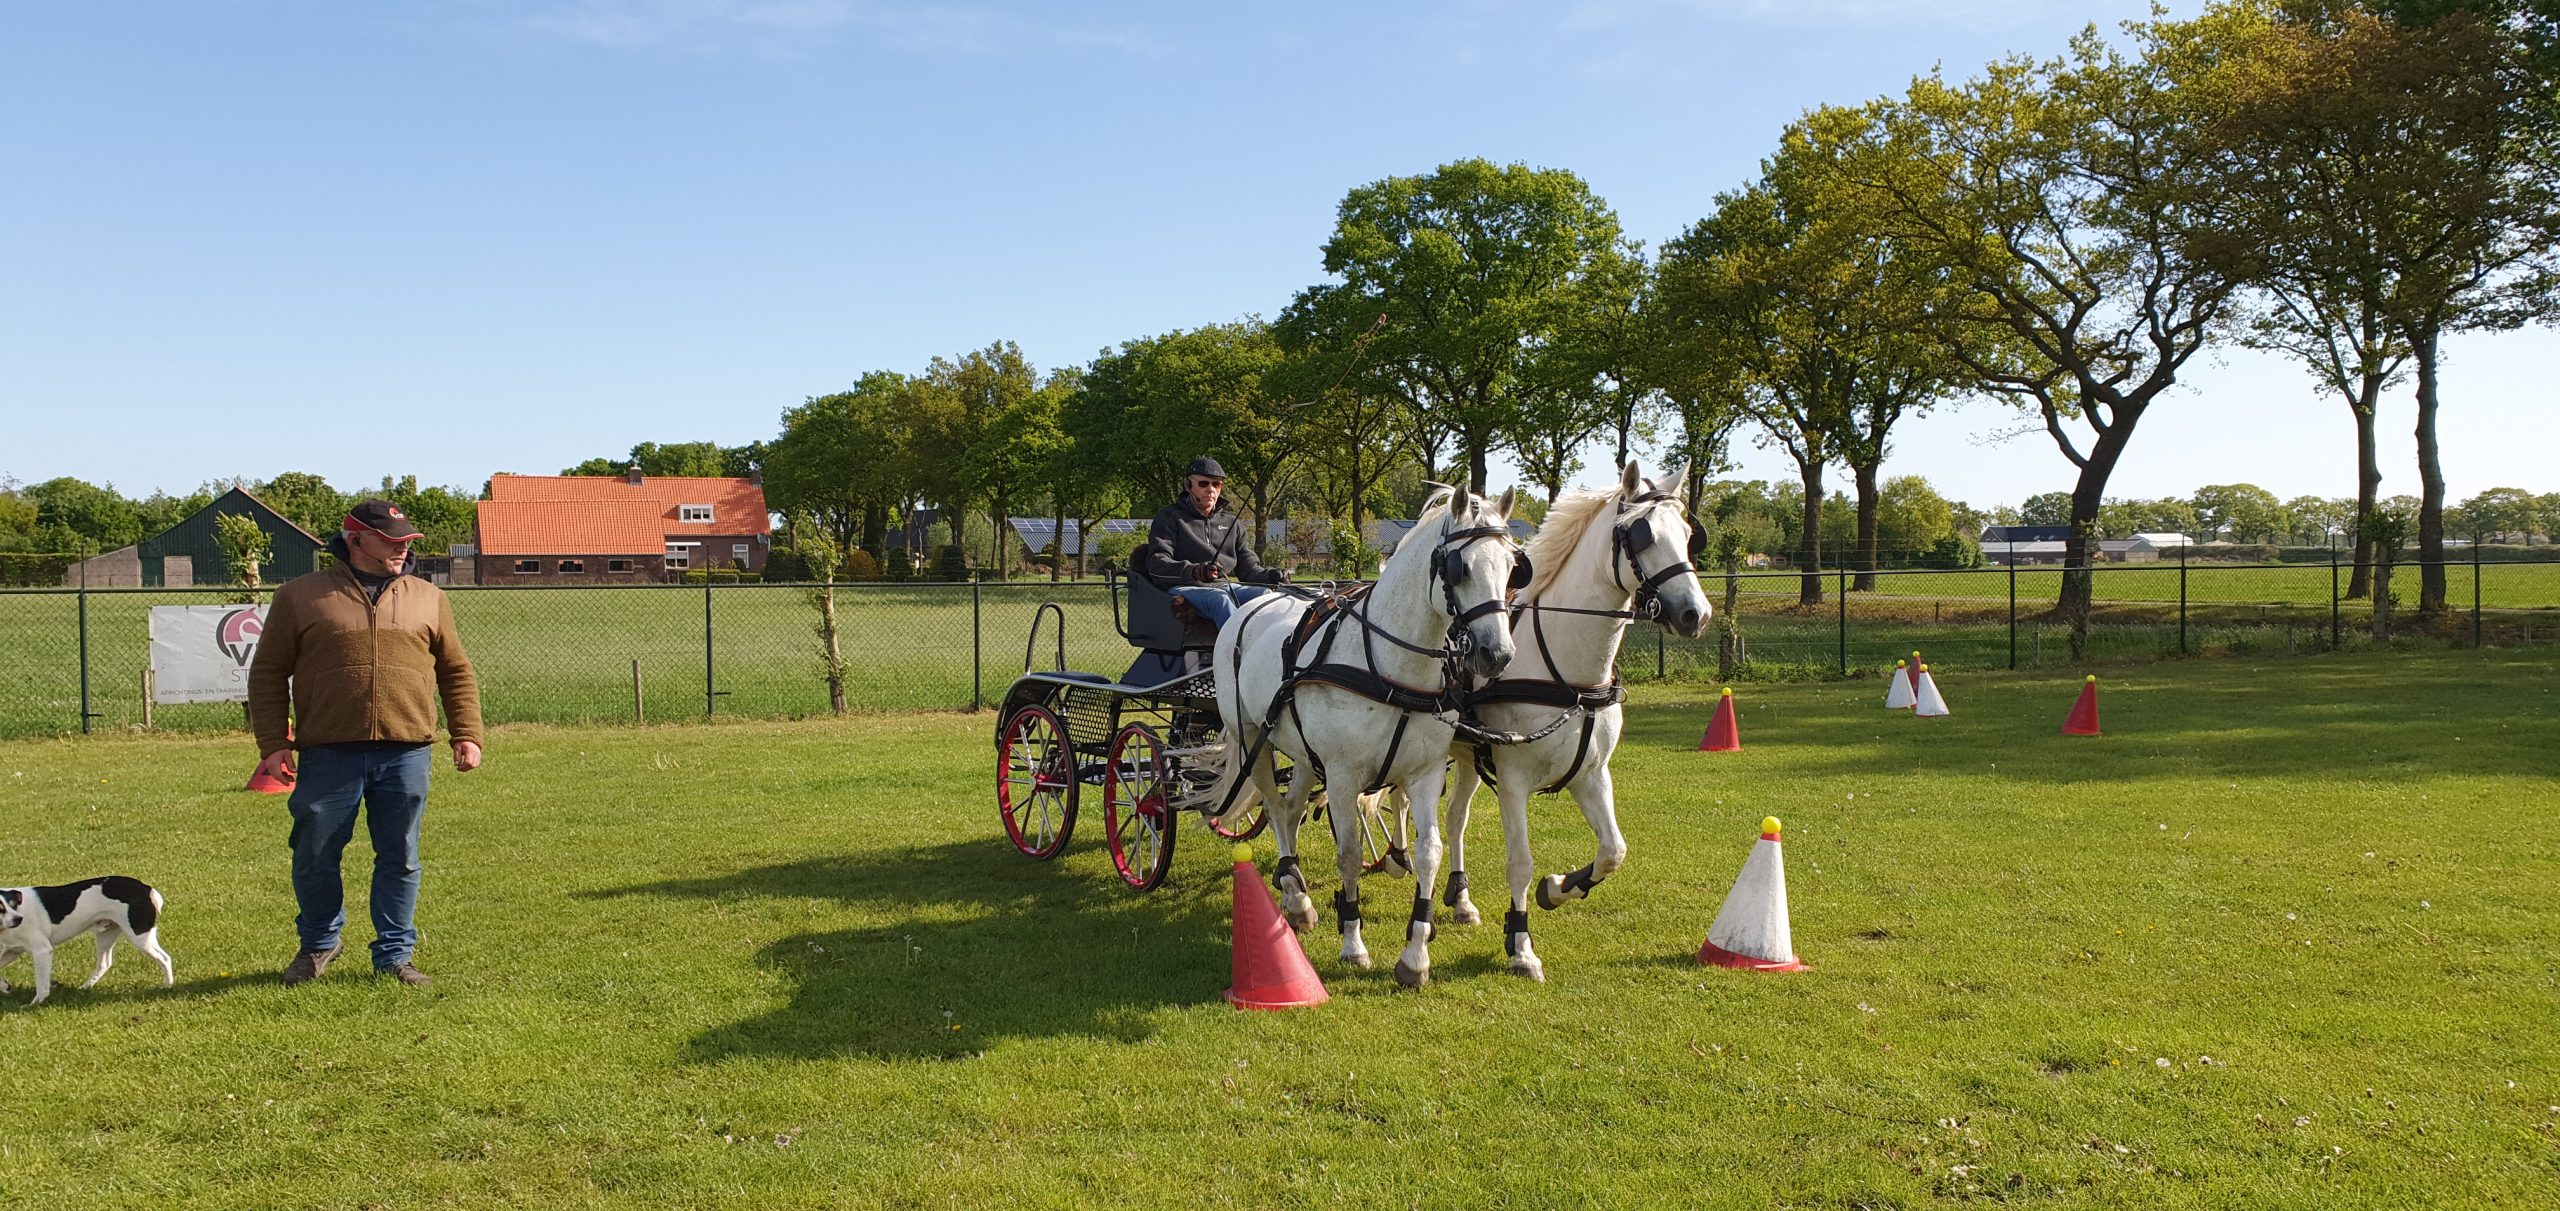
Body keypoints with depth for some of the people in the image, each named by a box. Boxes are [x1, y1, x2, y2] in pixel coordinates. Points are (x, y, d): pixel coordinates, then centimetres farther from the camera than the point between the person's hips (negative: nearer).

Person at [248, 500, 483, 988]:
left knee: (400, 859, 6)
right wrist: (273, 743, -1)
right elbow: (267, 674, 7)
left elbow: (456, 673, 16)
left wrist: (467, 735, 7)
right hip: (329, 755, -1)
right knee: (314, 858, 7)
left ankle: (395, 955, 18)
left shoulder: (429, 599, 13)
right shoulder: (300, 596, 6)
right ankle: (318, 944, 30)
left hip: (405, 756, 1)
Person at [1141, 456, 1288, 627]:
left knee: (1265, 594, -25)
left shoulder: (1231, 523, 25)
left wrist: (1270, 575, -4)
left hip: (1223, 586, 4)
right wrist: (1194, 571, -26)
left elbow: (1248, 568, 22)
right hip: (1184, 588, -4)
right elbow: (1157, 563, -5)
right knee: (1220, 600, -36)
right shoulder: (1169, 517, 10)